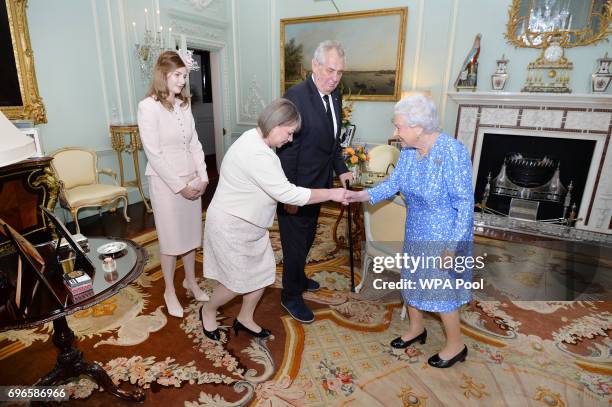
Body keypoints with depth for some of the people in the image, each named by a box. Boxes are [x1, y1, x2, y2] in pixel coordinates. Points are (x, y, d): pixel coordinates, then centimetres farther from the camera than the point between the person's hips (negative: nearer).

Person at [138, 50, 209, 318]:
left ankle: (190, 280, 35)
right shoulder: (148, 106, -12)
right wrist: (179, 186, -15)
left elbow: (194, 143, 7)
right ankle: (170, 290, 27)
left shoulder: (184, 104, 6)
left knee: (191, 233, 15)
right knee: (170, 237, 7)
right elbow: (154, 154, -16)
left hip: (192, 180, 6)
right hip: (166, 182, -5)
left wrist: (203, 177, -2)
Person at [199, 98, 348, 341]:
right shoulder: (256, 154, -30)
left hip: (250, 223, 10)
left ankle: (245, 319, 33)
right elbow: (288, 193, -30)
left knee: (263, 272, 12)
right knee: (238, 282, 5)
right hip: (231, 225, -9)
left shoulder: (256, 139, 3)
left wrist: (288, 198, 4)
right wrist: (332, 194, -24)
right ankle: (207, 311, 35)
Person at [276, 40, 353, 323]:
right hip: (296, 186, -8)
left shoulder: (335, 95, 4)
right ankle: (291, 295, 28)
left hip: (317, 184, 8)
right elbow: (286, 148, -22)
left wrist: (341, 169, 6)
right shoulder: (295, 97, -22)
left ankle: (297, 277, 47)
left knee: (307, 238, 24)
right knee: (295, 242, 7)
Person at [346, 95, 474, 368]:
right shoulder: (409, 150, -5)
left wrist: (452, 246, -22)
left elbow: (465, 203, -22)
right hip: (416, 232, 7)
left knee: (441, 289, 7)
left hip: (444, 236, -7)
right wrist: (364, 195, -13)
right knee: (411, 280, 19)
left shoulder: (452, 152, -26)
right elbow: (394, 182, 3)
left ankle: (456, 345, 32)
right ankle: (416, 329, 44)